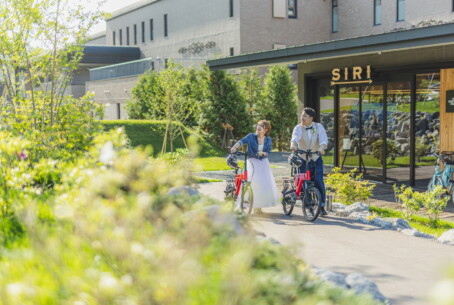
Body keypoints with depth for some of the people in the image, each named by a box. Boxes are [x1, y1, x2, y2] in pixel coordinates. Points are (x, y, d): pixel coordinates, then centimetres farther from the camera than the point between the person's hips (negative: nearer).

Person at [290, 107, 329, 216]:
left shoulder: (319, 127, -4)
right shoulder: (298, 128, -6)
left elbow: (323, 139, -18)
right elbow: (295, 137, -25)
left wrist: (321, 148, -39)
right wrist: (293, 145, -48)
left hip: (316, 159, 0)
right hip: (303, 159, 0)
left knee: (319, 182, -9)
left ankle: (322, 207, 0)